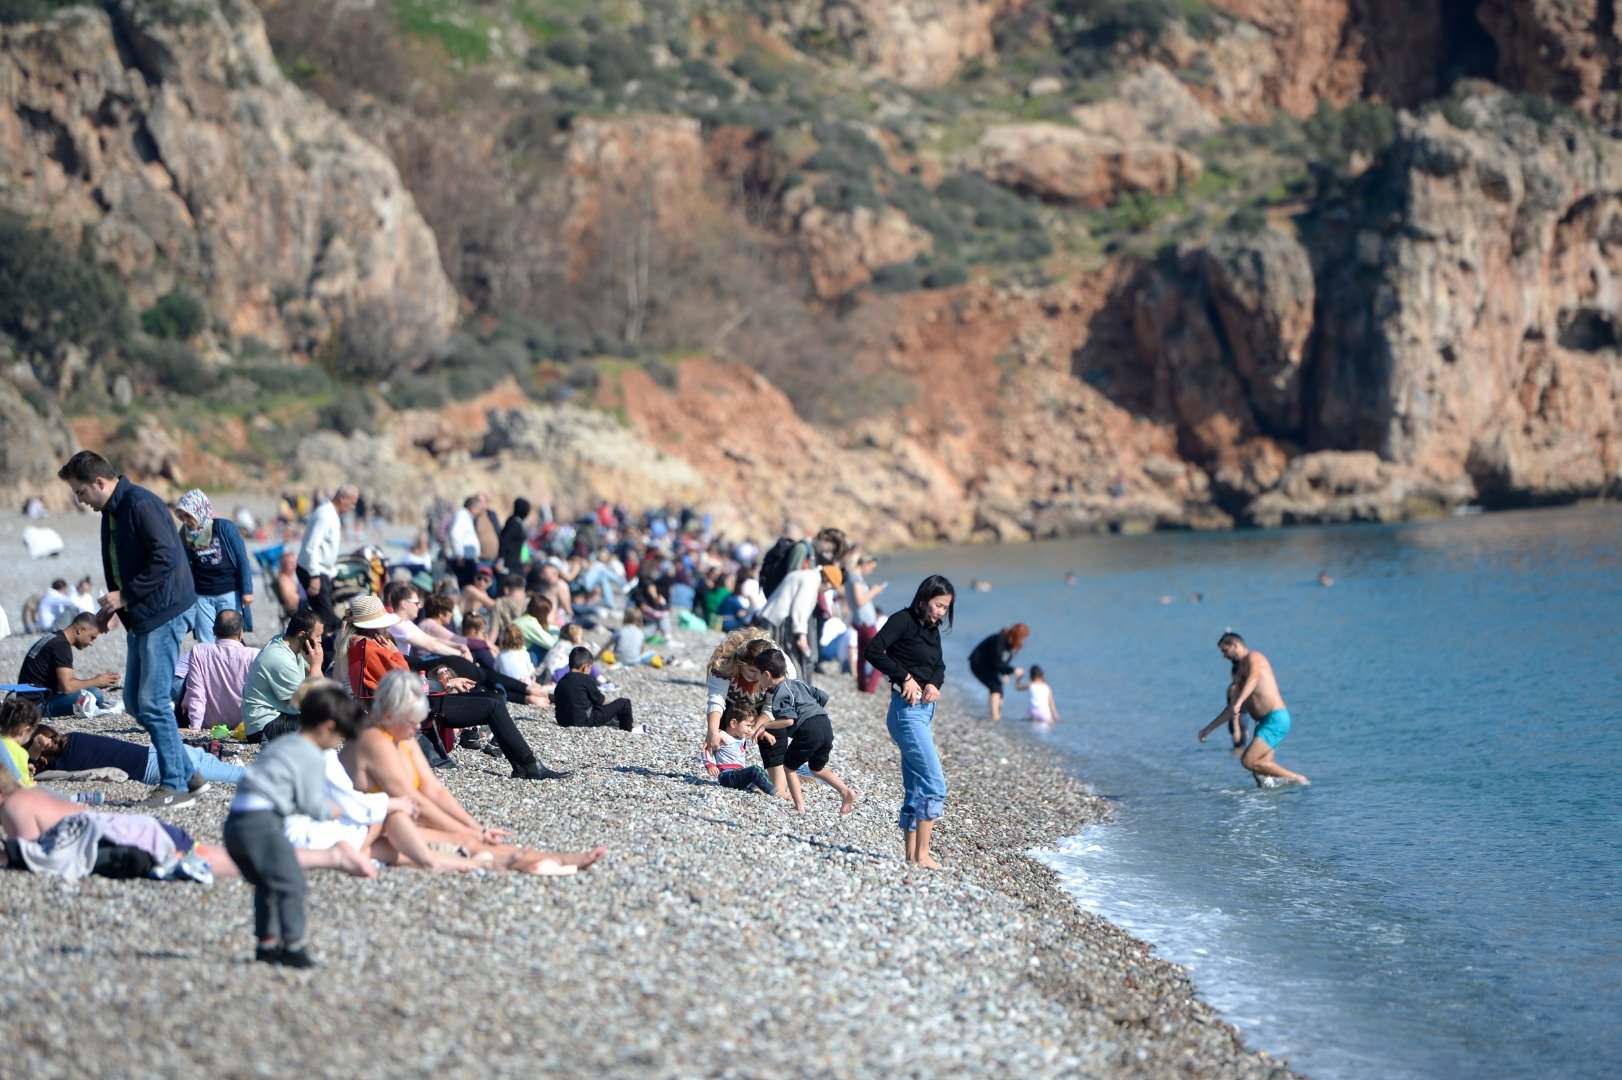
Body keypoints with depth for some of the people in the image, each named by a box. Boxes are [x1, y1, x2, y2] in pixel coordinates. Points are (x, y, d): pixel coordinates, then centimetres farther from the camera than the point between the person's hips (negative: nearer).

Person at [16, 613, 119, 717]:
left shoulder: (52, 639, 17)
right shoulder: (62, 645, -14)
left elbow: (64, 680, 21)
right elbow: (67, 687, -22)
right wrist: (97, 681, -8)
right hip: (38, 705, -10)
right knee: (95, 694, -23)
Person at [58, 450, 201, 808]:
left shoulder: (141, 505, -17)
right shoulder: (111, 511, 14)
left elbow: (165, 559, -23)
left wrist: (125, 596, -17)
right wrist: (113, 605, 10)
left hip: (164, 613, -11)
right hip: (141, 616, 11)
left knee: (152, 702, -10)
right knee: (135, 698, 11)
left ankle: (175, 785, -2)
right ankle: (186, 774, 17)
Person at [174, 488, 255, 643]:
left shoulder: (225, 527, -7)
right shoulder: (185, 535, 2)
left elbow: (242, 559, -4)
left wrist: (247, 590, -7)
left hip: (229, 595, -3)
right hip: (202, 598, 3)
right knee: (205, 646, 0)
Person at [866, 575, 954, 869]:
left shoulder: (932, 630, 15)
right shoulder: (903, 621, -9)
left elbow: (939, 666, 15)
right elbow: (874, 650, -18)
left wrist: (933, 684, -7)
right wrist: (905, 677, -17)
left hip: (925, 711, 9)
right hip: (907, 710, -9)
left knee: (915, 787, 11)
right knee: (934, 783, -14)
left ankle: (911, 853, 14)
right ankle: (922, 854, -13)